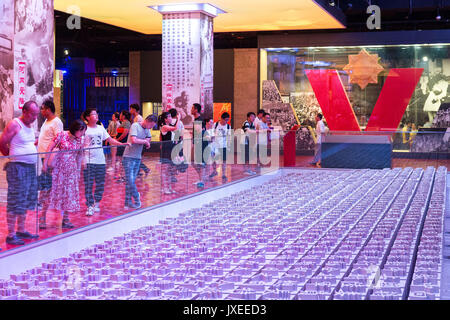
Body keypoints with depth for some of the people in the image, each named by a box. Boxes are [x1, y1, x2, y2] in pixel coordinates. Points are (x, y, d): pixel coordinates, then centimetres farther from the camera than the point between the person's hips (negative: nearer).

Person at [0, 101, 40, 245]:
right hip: (17, 168, -9)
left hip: (30, 168, 9)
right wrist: (12, 157, 0)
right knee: (15, 202, -7)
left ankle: (21, 231, 23)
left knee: (26, 201, 13)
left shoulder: (29, 126, 14)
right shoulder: (14, 124, -11)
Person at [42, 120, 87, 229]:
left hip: (71, 169, 4)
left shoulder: (81, 139, 1)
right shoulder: (62, 135, -12)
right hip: (58, 167, -4)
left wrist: (78, 169, 12)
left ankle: (66, 219, 15)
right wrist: (45, 163, -8)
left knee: (69, 192, 5)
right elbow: (50, 148, -7)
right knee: (53, 190, -2)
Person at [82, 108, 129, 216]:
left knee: (100, 184, 9)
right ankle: (90, 206, 1)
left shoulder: (101, 128, 11)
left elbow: (110, 140, 14)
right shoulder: (85, 129, -4)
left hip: (101, 160, 5)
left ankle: (96, 203, 24)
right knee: (89, 185, -4)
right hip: (89, 161, -5)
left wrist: (122, 144, 4)